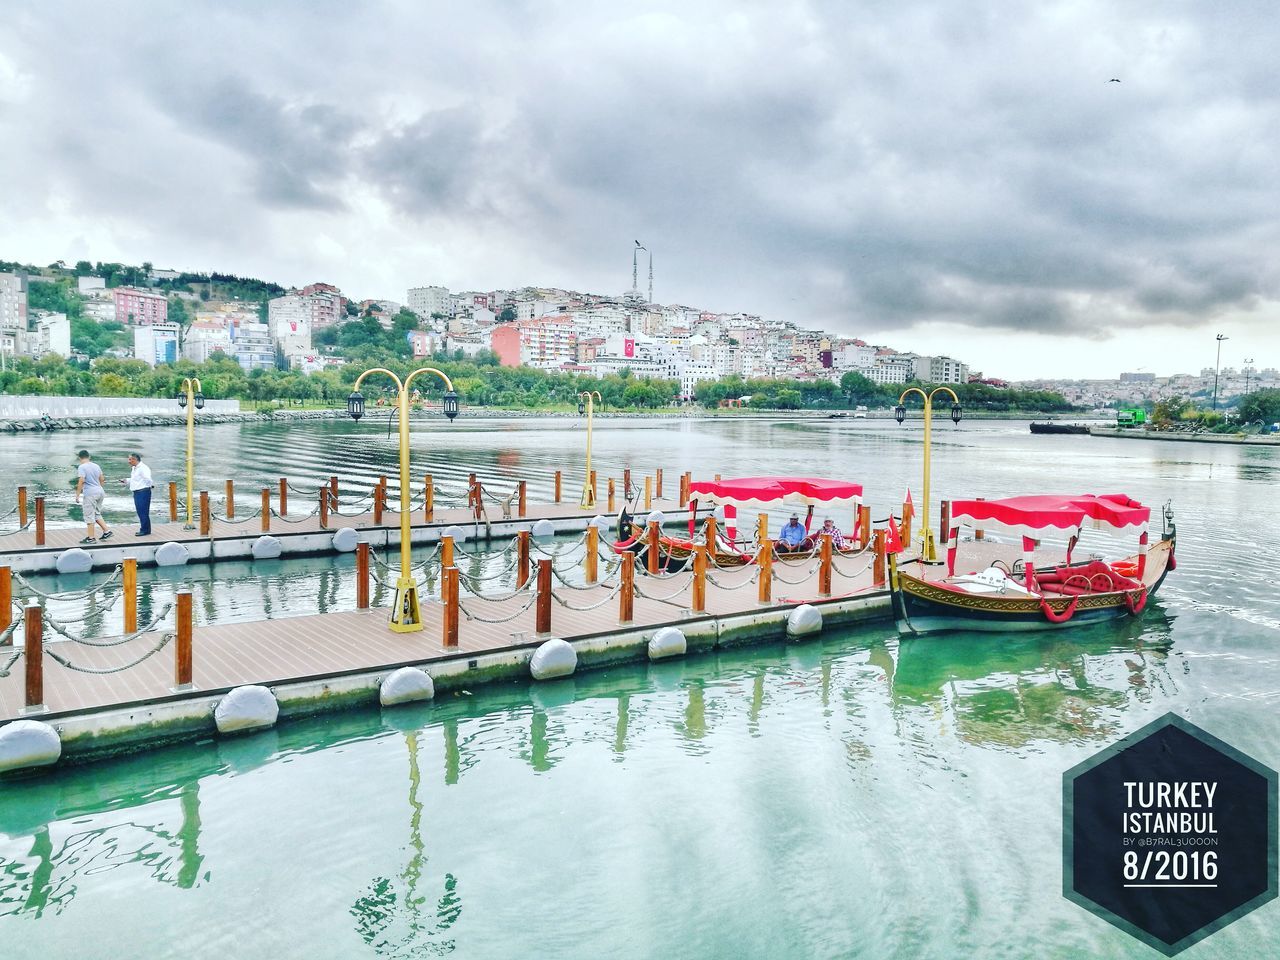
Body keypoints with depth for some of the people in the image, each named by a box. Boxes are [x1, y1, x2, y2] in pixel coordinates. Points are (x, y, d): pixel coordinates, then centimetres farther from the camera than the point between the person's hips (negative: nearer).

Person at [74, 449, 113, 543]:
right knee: (97, 514, 19)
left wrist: (77, 495, -14)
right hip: (100, 491, 8)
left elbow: (81, 481, -18)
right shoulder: (96, 466, 12)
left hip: (90, 493, -8)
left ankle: (90, 538, 1)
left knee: (89, 516, -2)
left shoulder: (82, 467, -10)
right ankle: (107, 531, 10)